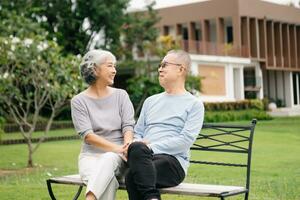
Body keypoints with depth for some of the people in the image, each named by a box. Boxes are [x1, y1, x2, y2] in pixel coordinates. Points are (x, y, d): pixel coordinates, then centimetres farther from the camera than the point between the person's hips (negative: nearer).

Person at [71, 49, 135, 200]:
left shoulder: (121, 95, 11)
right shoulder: (78, 101, 4)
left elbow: (128, 125, 0)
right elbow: (87, 135, -8)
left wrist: (127, 146, -23)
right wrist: (118, 148, -21)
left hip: (117, 156, 1)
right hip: (91, 154, -1)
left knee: (108, 159, -37)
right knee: (108, 181, -36)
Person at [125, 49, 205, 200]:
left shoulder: (194, 104, 8)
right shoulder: (151, 101, 27)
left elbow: (186, 140, -5)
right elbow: (137, 133, 23)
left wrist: (151, 147, -14)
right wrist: (138, 147, -3)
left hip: (173, 161, -4)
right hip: (144, 159, 4)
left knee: (132, 177, -35)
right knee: (136, 147, -36)